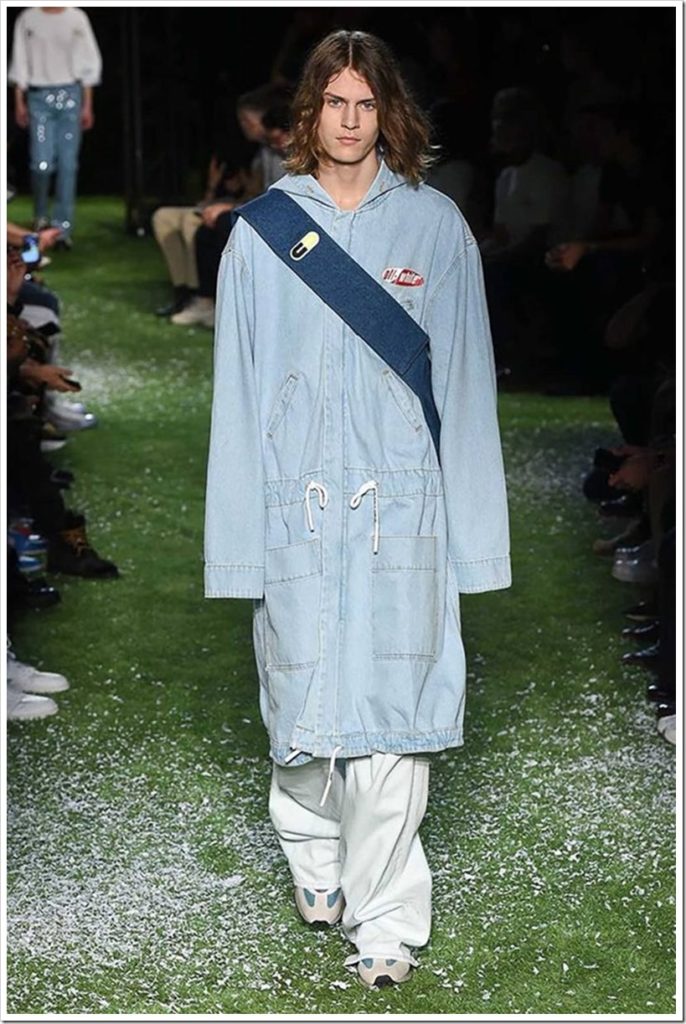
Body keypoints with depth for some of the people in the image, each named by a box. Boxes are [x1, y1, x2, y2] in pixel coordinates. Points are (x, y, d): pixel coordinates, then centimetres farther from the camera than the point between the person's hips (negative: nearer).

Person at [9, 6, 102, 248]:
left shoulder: (77, 18, 5)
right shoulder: (27, 19, 5)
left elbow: (89, 64, 6)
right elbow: (20, 64, 8)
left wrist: (87, 105, 2)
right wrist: (19, 102, 4)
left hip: (70, 94, 0)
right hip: (38, 96, 0)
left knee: (68, 164, -2)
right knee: (41, 162, -9)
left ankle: (63, 228, 3)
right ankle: (41, 216, 14)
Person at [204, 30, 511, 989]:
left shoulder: (435, 224, 3)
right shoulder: (263, 229, 4)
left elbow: (463, 380, 3)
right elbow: (240, 386, 4)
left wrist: (469, 527, -2)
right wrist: (240, 529, -1)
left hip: (399, 499, -1)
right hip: (298, 497, 1)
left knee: (388, 698, -4)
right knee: (302, 686, 9)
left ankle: (385, 915, 5)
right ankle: (314, 854, 36)